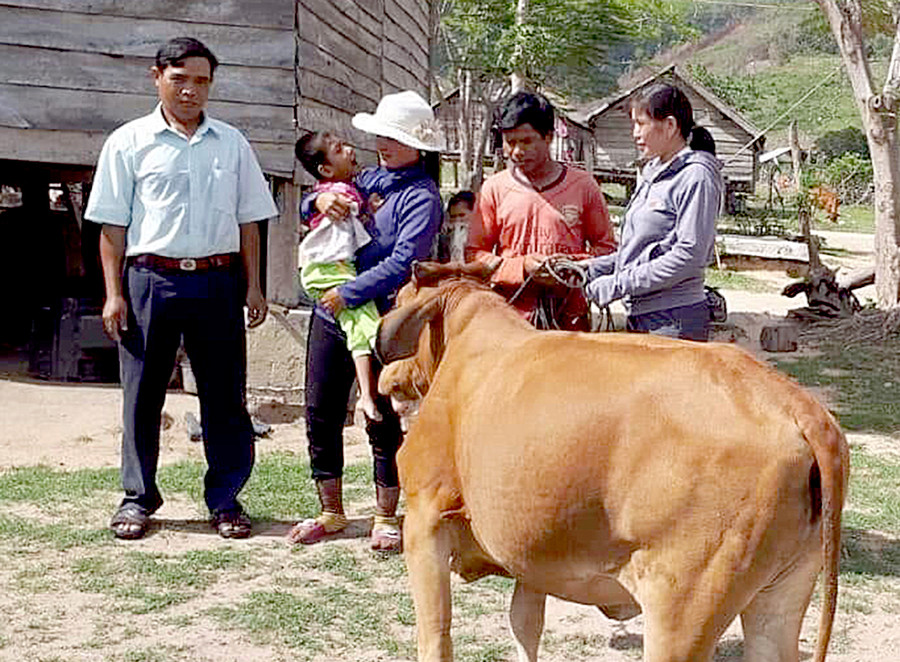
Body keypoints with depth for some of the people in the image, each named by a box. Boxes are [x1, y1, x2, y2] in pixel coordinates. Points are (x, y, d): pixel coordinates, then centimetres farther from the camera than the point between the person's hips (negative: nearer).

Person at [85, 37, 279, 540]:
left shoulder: (232, 144, 12)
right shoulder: (130, 142, 5)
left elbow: (248, 220, 14)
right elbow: (113, 224, 3)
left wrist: (252, 285, 7)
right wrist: (114, 293, -3)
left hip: (218, 279, 2)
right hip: (150, 277, -1)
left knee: (225, 393, 3)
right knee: (143, 391, 5)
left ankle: (225, 498, 13)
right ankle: (138, 497, 17)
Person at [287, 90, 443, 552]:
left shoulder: (421, 197, -8)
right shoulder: (370, 178, 13)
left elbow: (403, 262, -20)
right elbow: (309, 207, 19)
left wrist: (349, 294, -20)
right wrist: (321, 199, -5)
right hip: (330, 312, 7)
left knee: (383, 422, 3)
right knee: (321, 415, 10)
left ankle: (386, 517, 18)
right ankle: (330, 512, 24)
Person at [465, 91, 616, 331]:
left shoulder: (583, 185, 8)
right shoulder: (494, 188, 8)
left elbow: (607, 247, 13)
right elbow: (474, 254, 7)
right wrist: (522, 266, -9)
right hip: (511, 316, 0)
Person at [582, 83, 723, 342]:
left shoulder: (695, 177, -11)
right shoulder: (652, 174, 16)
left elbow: (689, 256, -17)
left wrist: (618, 284, -16)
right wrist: (590, 269, 7)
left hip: (674, 320, -8)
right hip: (640, 315, 8)